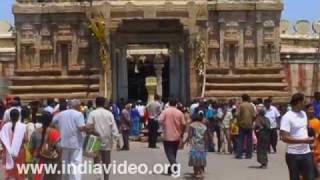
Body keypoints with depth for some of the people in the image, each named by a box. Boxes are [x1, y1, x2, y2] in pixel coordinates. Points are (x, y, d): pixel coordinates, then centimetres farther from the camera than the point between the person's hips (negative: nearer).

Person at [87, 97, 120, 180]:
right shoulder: (109, 113, 1)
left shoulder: (92, 113, -5)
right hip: (107, 142, 2)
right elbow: (114, 127, -2)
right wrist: (117, 138, 2)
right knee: (106, 163, 12)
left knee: (97, 162, 0)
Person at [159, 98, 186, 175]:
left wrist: (165, 125, 7)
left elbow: (161, 121, -15)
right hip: (177, 136, 4)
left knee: (169, 153, -2)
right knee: (174, 153, 17)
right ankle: (172, 168, 25)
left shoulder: (165, 111, -6)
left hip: (167, 136, -3)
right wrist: (181, 133, 11)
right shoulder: (180, 113, 0)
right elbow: (183, 124, -3)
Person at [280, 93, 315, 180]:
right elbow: (285, 138, -20)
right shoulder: (287, 117, -15)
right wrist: (304, 140, -23)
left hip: (307, 153, 6)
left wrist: (309, 139, 8)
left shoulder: (303, 113, 8)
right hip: (293, 155, -6)